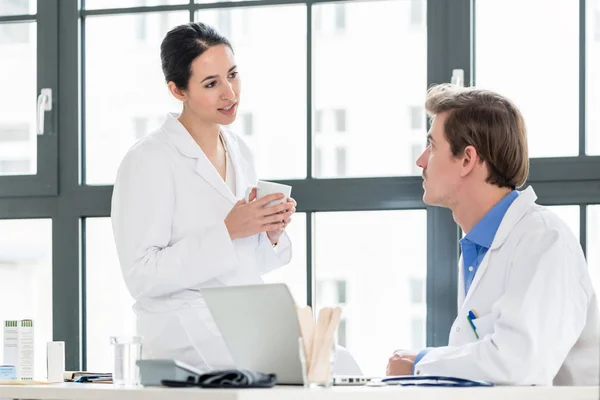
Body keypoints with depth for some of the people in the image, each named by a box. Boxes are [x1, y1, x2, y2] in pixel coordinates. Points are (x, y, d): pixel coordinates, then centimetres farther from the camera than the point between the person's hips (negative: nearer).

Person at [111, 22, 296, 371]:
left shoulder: (241, 153, 13)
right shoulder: (149, 160, -10)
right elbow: (141, 276, -16)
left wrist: (272, 233, 0)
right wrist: (227, 231, -20)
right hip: (190, 352, -7)